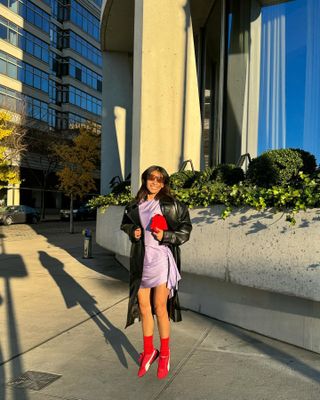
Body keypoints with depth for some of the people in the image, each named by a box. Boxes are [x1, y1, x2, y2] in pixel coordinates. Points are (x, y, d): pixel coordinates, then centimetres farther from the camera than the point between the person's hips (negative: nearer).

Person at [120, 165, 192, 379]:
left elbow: (185, 230, 0)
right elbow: (126, 223, 24)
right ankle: (149, 351, 27)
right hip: (141, 259, 4)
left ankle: (165, 355, 19)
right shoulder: (136, 205, 9)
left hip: (161, 259, -4)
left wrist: (165, 236, -14)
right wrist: (133, 232, 3)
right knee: (144, 307, 9)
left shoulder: (170, 204, -3)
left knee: (160, 308, 1)